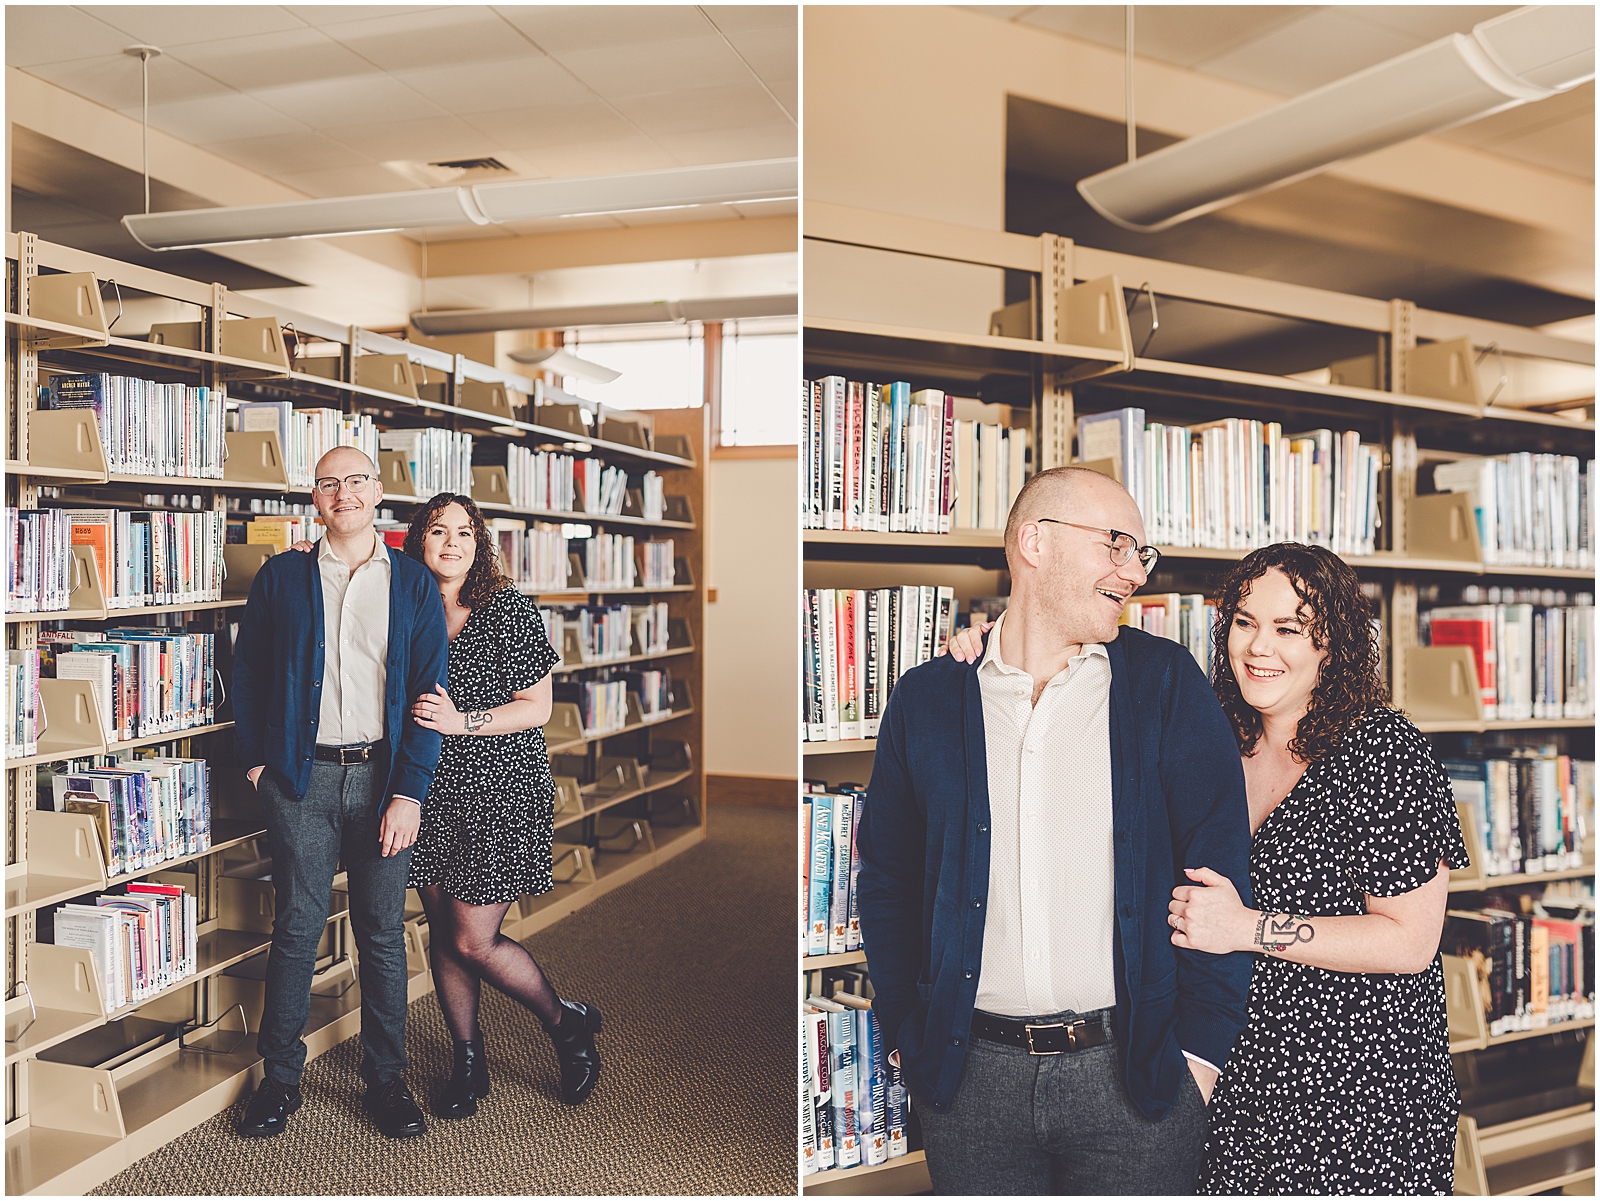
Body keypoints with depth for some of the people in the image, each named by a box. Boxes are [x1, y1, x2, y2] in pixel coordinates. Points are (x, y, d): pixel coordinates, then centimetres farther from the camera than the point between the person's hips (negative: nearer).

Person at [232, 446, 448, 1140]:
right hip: (303, 775, 0)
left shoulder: (414, 585, 3)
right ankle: (279, 1078, 23)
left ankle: (386, 1078, 22)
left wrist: (409, 792, -7)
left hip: (384, 775, 0)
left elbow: (430, 692, -1)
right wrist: (254, 760, 2)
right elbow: (246, 672, 12)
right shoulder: (281, 578, 7)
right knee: (297, 927, 5)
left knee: (383, 932, 7)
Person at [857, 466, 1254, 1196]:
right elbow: (887, 882, 7)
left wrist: (1201, 1047, -5)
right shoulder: (926, 700, 1)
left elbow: (1219, 868, -2)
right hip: (972, 1074, 1)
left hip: (1135, 1075, 0)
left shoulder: (1167, 684, 0)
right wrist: (911, 1038, 3)